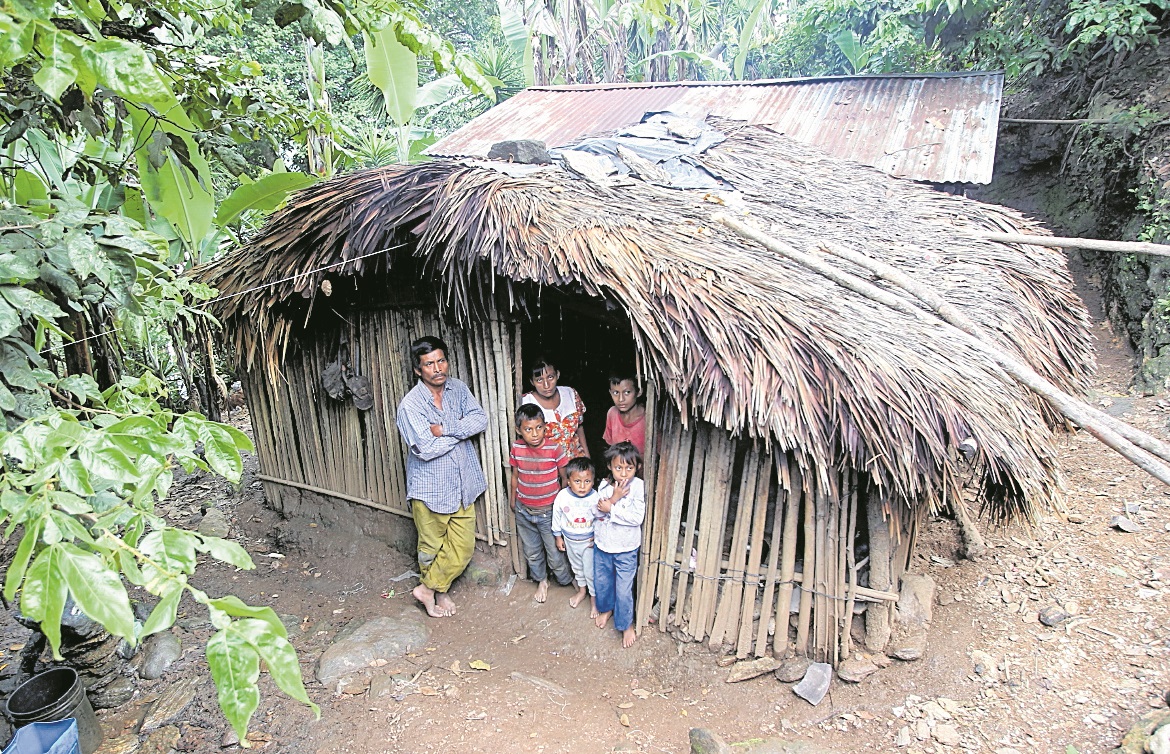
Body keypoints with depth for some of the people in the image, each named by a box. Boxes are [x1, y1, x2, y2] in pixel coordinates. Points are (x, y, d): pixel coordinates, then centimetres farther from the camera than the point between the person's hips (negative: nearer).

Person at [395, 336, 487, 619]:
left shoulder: (458, 389, 0)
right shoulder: (410, 405, -18)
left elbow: (481, 419, -10)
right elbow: (426, 449, -26)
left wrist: (445, 429, -22)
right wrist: (461, 431, -15)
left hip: (462, 486, 5)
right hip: (430, 489, -5)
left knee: (463, 547, 11)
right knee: (431, 547, 13)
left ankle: (431, 588, 31)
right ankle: (435, 591, 37)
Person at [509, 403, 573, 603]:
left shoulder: (554, 448, -19)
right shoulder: (517, 448, -9)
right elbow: (515, 476, 6)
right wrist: (513, 500, 15)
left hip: (548, 511, -3)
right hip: (524, 511, 4)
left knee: (555, 553, 8)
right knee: (531, 551, 20)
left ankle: (568, 581, 34)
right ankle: (541, 581, 44)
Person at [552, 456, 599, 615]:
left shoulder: (595, 498, -25)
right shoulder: (563, 496, -20)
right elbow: (556, 516, -4)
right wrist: (558, 536, 3)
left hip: (589, 541, -3)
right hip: (570, 540, 3)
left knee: (591, 571, 10)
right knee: (577, 567, 25)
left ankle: (594, 597, 33)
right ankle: (581, 590, 49)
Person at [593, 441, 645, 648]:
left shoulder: (638, 486, -19)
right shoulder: (605, 485, -7)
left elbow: (637, 517, -24)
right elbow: (596, 511, -12)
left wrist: (610, 509, -23)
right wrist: (613, 498, -27)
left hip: (626, 549, -4)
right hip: (602, 545, 4)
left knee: (624, 590, 5)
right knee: (601, 581, 23)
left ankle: (626, 624, 29)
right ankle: (606, 608, 51)